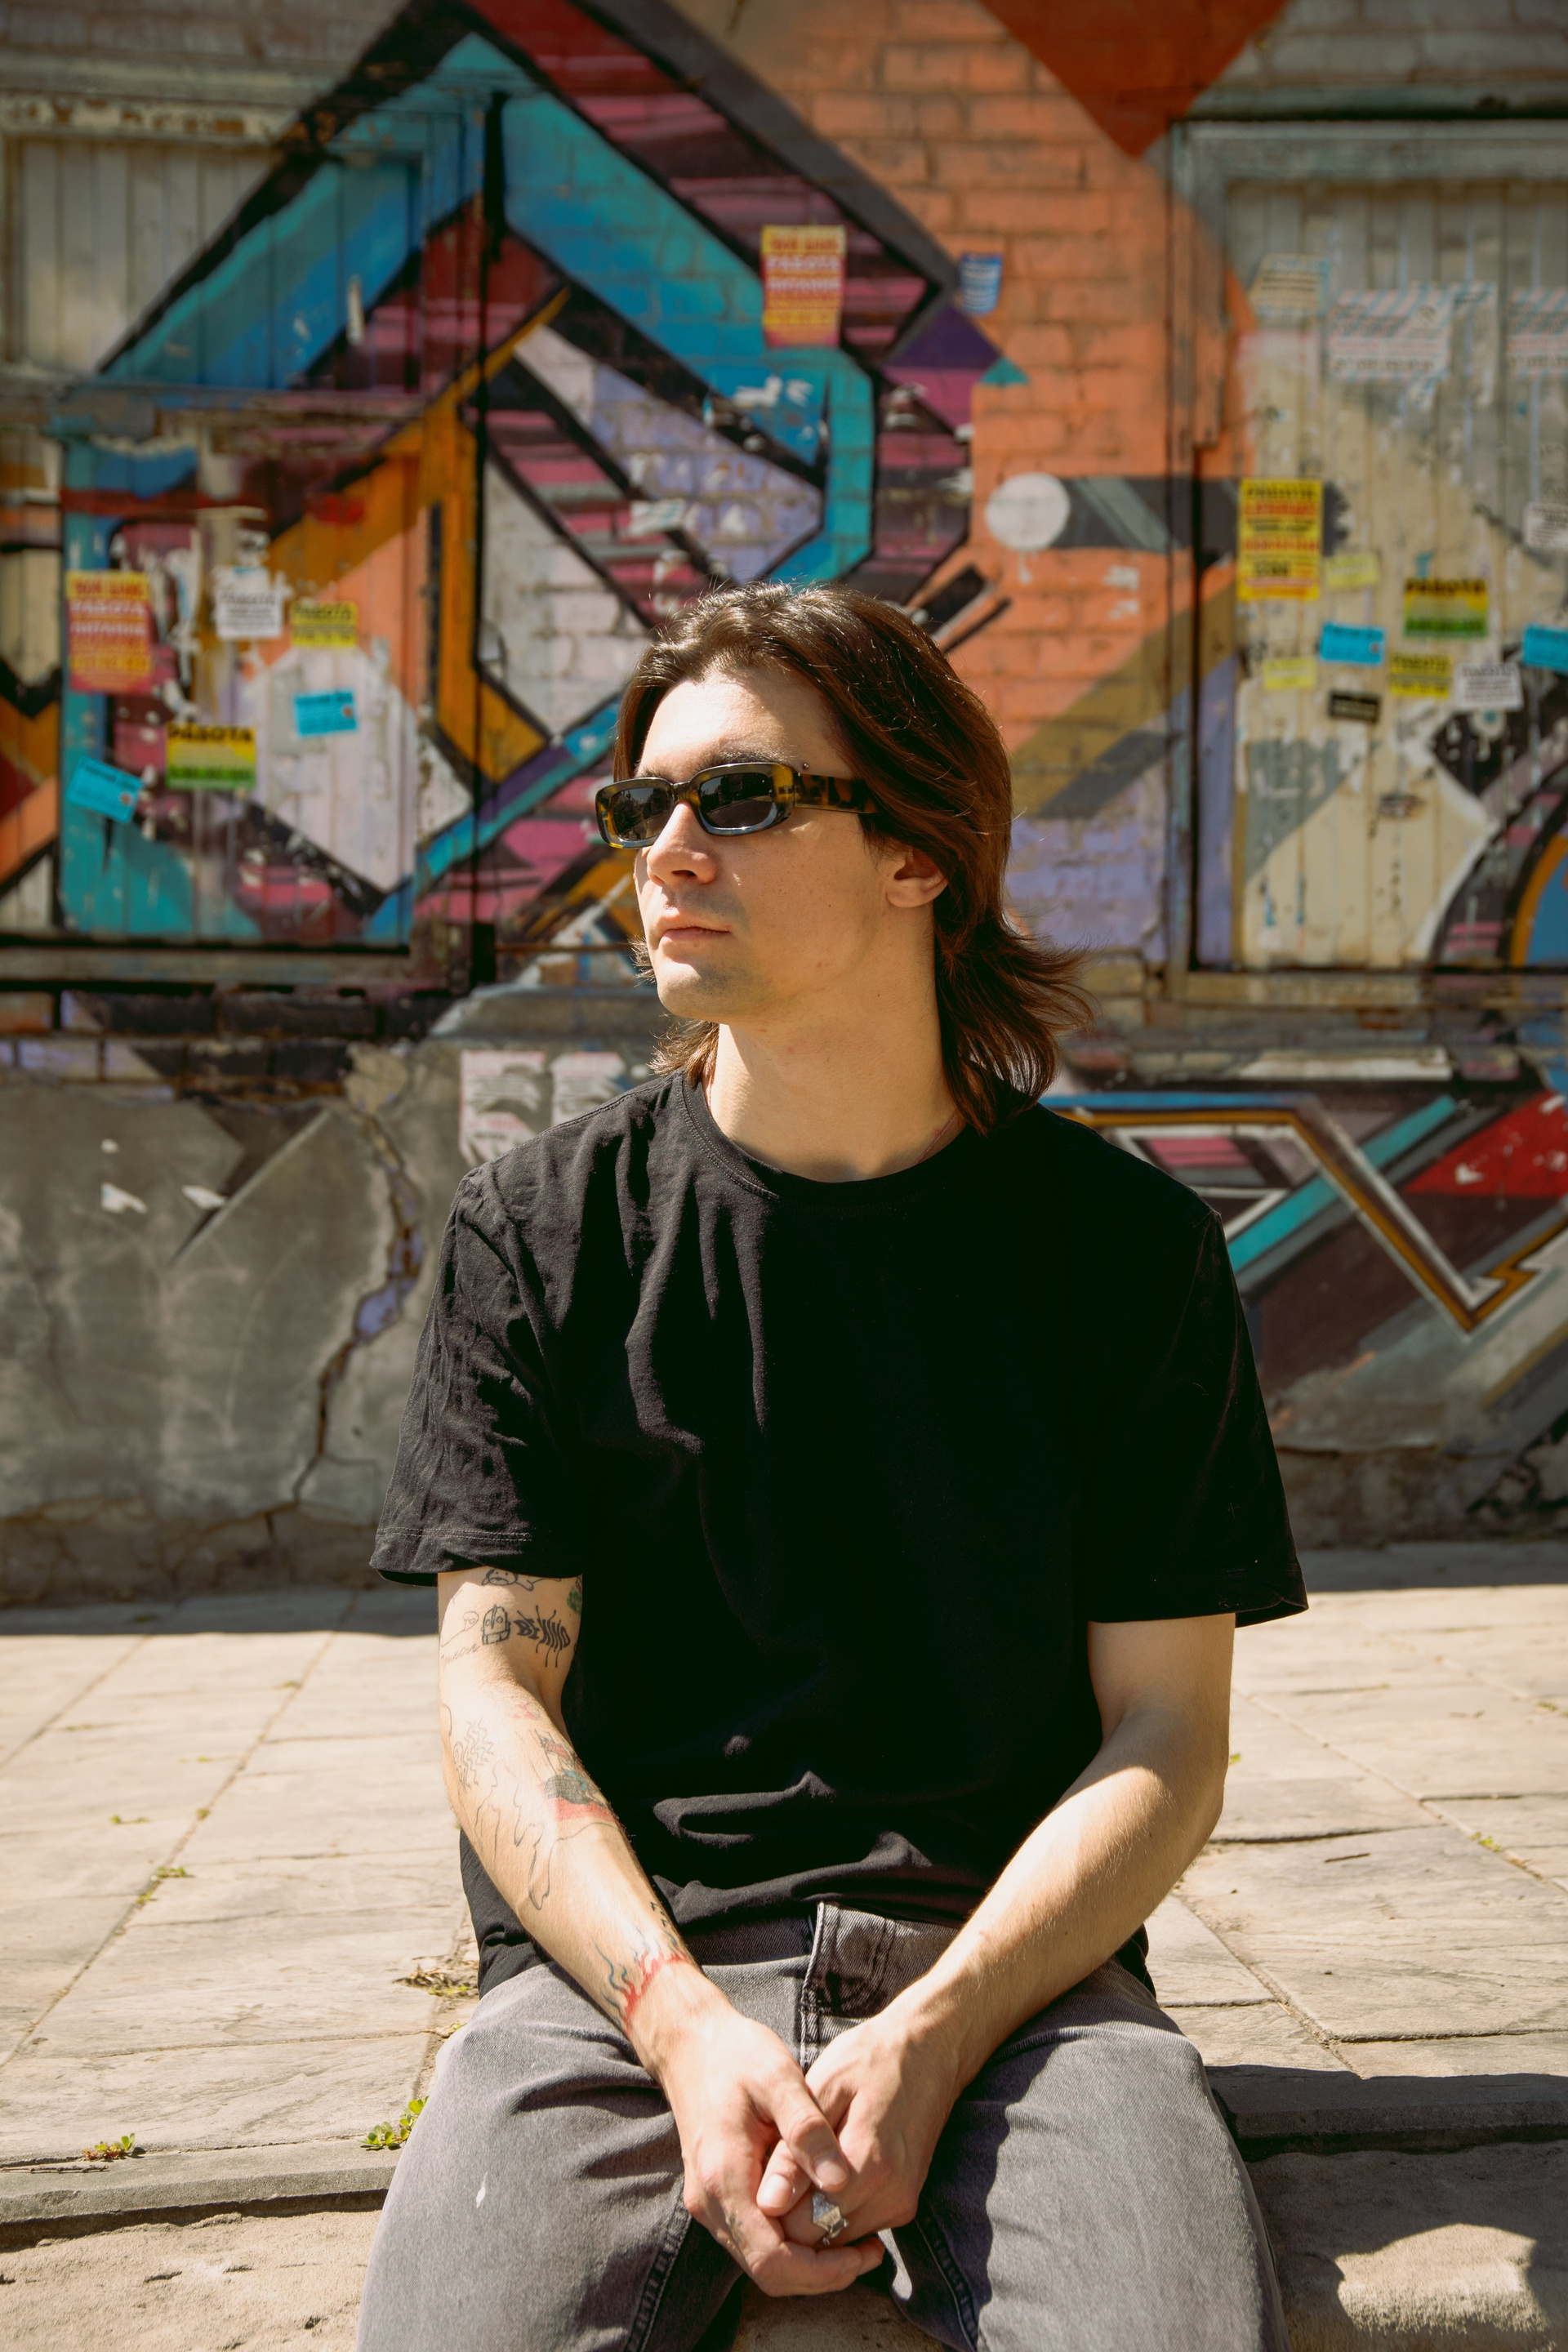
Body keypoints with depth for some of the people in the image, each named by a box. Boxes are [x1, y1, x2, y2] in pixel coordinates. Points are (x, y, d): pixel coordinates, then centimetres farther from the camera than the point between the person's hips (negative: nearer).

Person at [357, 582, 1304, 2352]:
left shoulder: (1129, 1246, 3)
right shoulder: (537, 1231, 5)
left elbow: (1168, 1735, 2)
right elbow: (494, 1688, 2)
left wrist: (932, 2040, -14)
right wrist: (686, 2025, -14)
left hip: (1007, 1959, 0)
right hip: (623, 1962, 1)